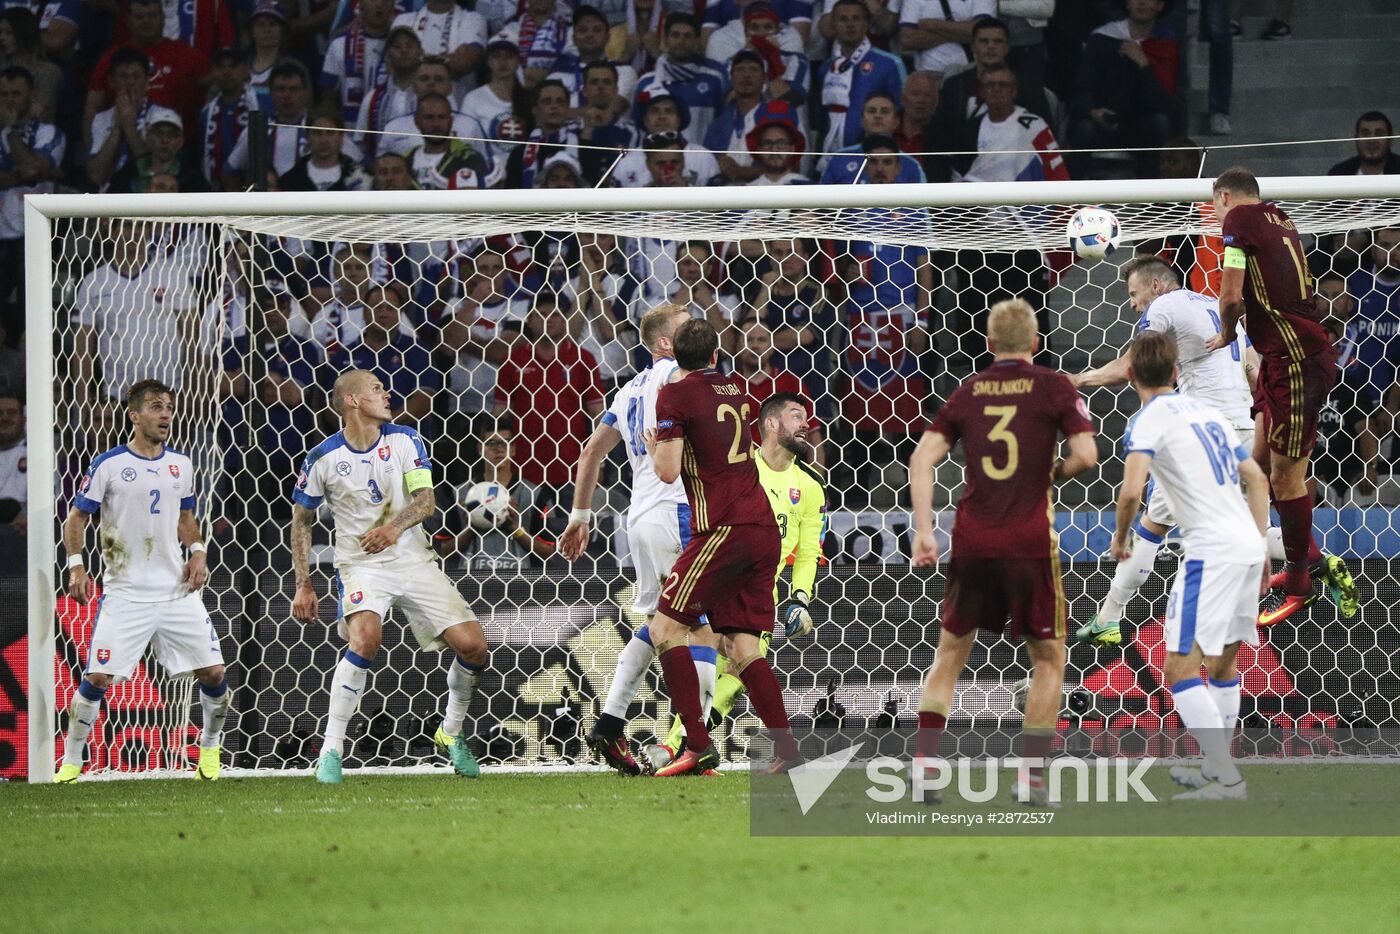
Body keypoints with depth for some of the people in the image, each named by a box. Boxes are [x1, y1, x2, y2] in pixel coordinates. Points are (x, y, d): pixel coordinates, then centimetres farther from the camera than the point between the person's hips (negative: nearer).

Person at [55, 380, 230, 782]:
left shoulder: (181, 464, 10)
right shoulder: (108, 465, -4)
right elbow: (76, 518, 1)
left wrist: (197, 552, 4)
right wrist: (77, 567, -12)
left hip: (177, 591, 4)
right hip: (125, 594, -4)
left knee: (213, 672, -2)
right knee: (97, 678, -10)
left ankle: (210, 747, 22)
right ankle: (71, 762, 4)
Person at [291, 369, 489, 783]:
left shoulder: (405, 440, 1)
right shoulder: (323, 459, -4)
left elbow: (426, 499, -6)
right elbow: (301, 521, 6)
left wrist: (395, 526, -27)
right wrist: (304, 586, 2)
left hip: (414, 560, 3)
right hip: (360, 565, -3)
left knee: (472, 645, -7)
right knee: (365, 638, -31)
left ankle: (452, 733, 21)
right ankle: (330, 752, -23)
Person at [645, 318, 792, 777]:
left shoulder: (675, 394, -4)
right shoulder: (734, 389, 17)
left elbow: (668, 471, -10)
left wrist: (653, 447, 11)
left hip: (723, 529, -7)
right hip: (765, 529, 7)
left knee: (667, 628, -1)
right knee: (740, 644, 8)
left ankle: (698, 745, -11)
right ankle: (786, 748, -4)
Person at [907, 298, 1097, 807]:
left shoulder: (968, 391, 10)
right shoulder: (1053, 386, 1)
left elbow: (922, 458, 3)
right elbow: (1086, 455, -8)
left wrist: (924, 532, 2)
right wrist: (1056, 473, 13)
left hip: (972, 539, 3)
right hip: (1029, 543, -3)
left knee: (950, 654, 16)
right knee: (1048, 659, 11)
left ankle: (923, 767, 8)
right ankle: (1032, 776, 3)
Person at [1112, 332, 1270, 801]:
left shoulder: (1149, 420, -5)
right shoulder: (1206, 410, 19)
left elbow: (1131, 491, -18)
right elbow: (1257, 480, 21)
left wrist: (1121, 536, 0)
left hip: (1211, 550, -8)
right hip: (1249, 545, 8)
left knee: (1181, 670, -8)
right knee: (1223, 664, 21)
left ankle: (1226, 781, -16)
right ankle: (1216, 770, 28)